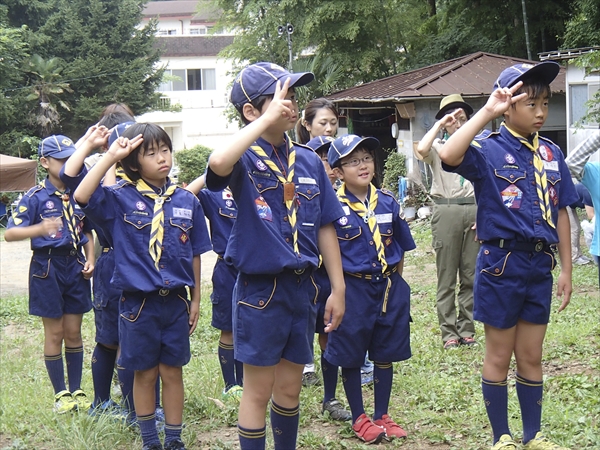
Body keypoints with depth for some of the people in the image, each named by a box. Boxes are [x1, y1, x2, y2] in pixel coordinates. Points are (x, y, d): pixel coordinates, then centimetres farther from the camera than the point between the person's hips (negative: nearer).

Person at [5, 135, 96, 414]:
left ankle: (77, 390, 19)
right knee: (54, 333, 4)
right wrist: (40, 229, -34)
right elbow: (10, 233, -17)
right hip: (48, 267, -3)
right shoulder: (36, 197, -10)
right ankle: (60, 393, 15)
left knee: (74, 332, 9)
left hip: (75, 266, 4)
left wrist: (90, 260, 1)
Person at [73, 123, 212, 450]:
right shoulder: (121, 198, -5)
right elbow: (82, 196, -24)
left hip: (175, 301, 2)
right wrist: (110, 156, -23)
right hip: (138, 302, -2)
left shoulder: (186, 200, 2)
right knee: (145, 373, 10)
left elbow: (194, 254, 8)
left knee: (172, 372, 11)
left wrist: (196, 299, 8)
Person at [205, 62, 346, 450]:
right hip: (260, 289, -5)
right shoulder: (246, 159, -11)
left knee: (290, 389, 17)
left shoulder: (308, 161, 3)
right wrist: (269, 119, -29)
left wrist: (338, 289, 7)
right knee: (259, 391, 6)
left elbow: (325, 228, 7)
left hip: (301, 286, 5)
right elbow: (218, 163, -38)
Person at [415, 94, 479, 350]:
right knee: (446, 276, -1)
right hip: (446, 211, -2)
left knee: (470, 276, 5)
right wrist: (440, 124, -11)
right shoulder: (438, 147, 6)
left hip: (473, 210, 3)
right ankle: (448, 332, 4)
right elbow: (421, 150, -19)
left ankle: (466, 329, 13)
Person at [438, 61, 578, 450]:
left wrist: (566, 269, 8)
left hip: (540, 265, 5)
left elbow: (560, 213, 9)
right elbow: (449, 156, -31)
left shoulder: (552, 153, 6)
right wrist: (487, 112, -27)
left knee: (531, 356, 15)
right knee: (500, 356, 8)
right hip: (502, 262, -4)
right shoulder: (489, 148, -9)